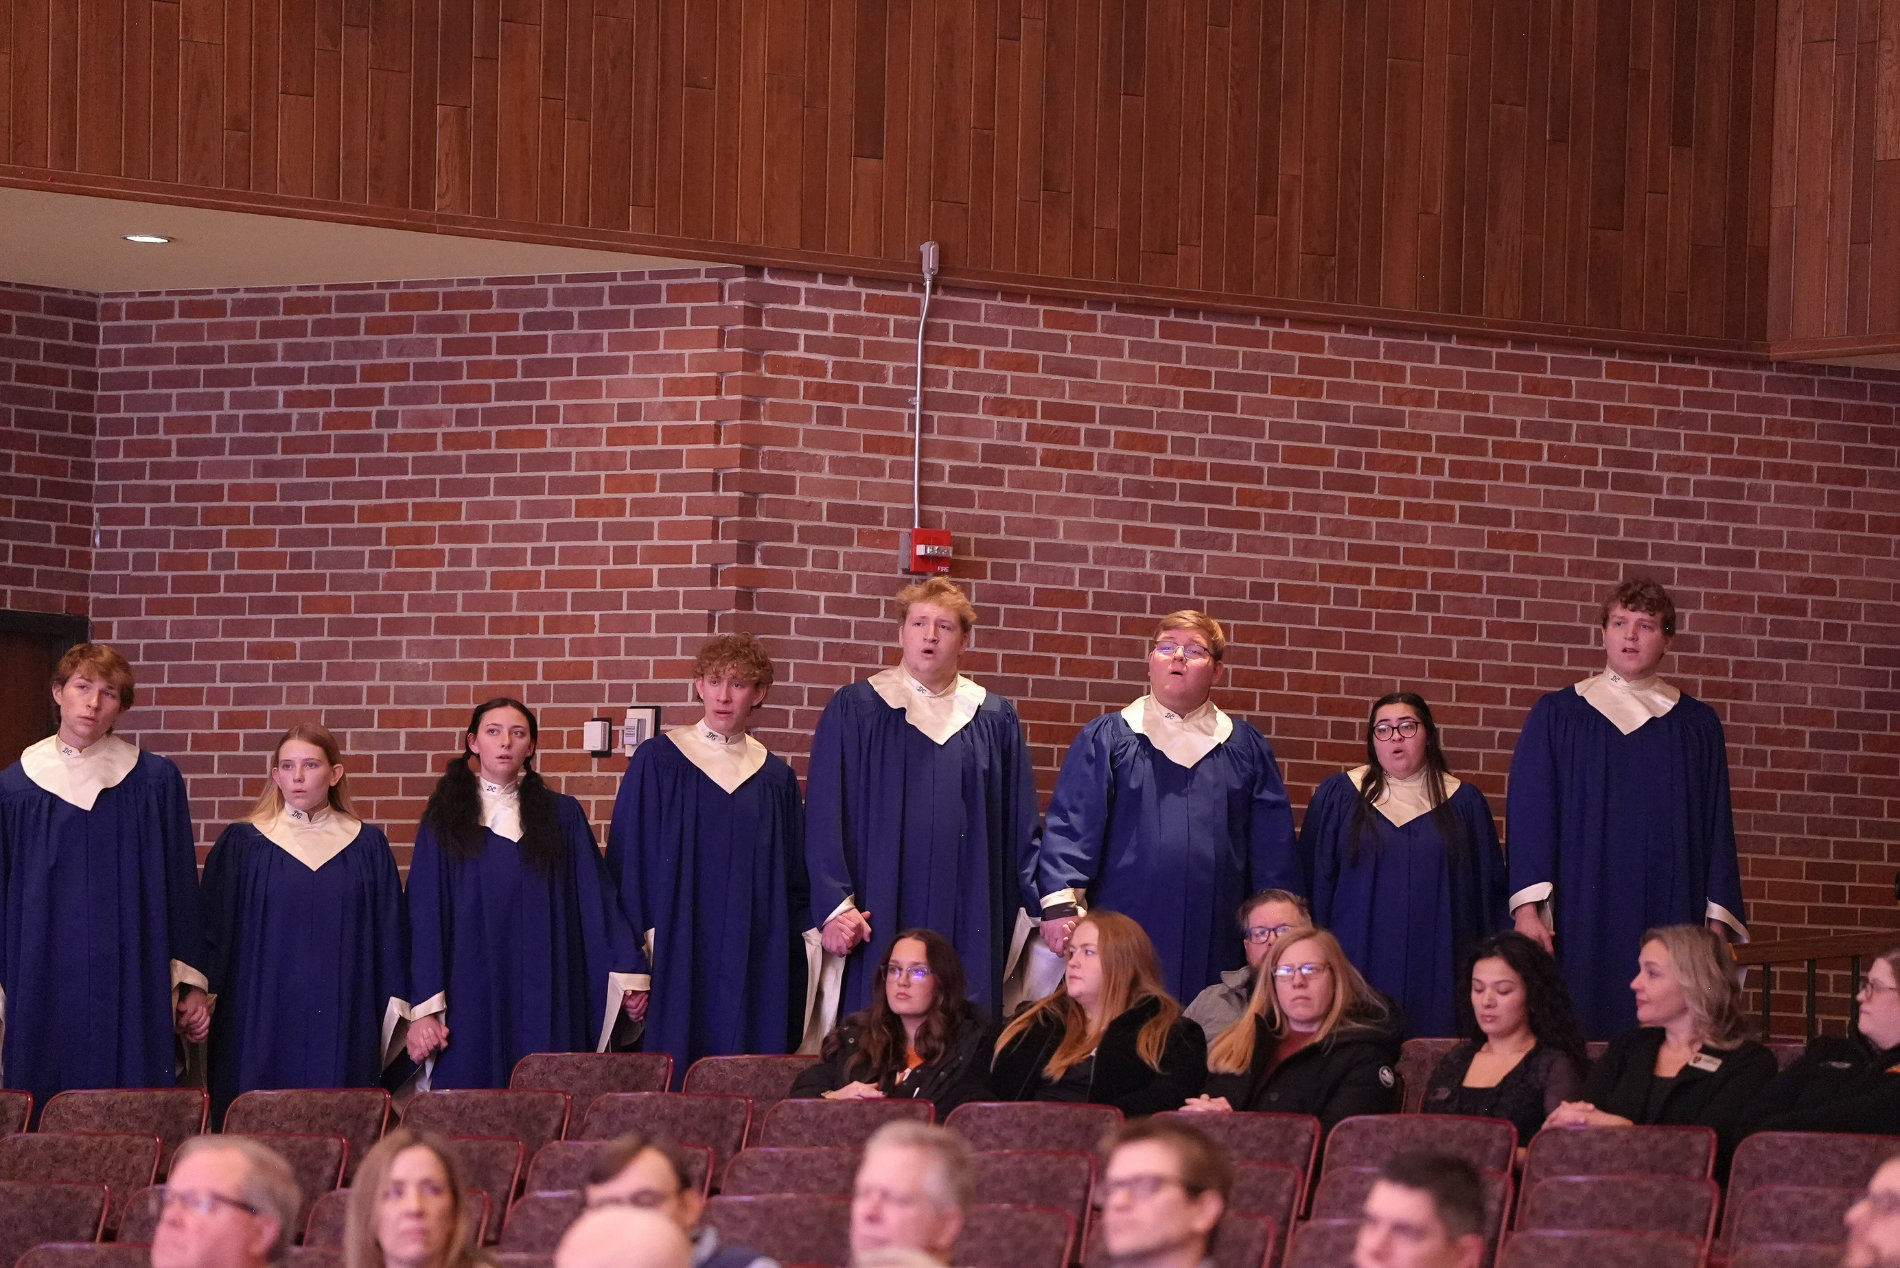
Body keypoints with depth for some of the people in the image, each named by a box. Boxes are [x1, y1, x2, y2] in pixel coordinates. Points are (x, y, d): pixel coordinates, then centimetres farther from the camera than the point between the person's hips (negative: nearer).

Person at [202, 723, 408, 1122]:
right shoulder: (242, 844, 5)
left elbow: (389, 935, 9)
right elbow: (214, 931, 5)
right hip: (261, 1023, -1)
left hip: (343, 1025, 1)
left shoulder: (367, 846, 8)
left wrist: (395, 1015, 2)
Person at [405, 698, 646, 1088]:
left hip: (546, 996, 1)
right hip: (471, 994, -1)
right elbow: (425, 914, 2)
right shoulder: (447, 818, 6)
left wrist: (628, 973, -4)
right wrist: (425, 1008, -7)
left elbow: (598, 900, 7)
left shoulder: (563, 816, 10)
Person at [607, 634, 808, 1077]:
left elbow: (796, 880, 15)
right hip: (678, 963, -3)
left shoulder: (775, 778, 10)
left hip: (756, 967, 3)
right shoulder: (657, 762, 1)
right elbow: (627, 863, -1)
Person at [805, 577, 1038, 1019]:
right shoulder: (854, 710, 3)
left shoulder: (995, 720, 11)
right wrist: (834, 906, -10)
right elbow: (824, 815, -1)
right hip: (880, 921, -2)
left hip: (968, 919, 2)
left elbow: (1021, 825, 11)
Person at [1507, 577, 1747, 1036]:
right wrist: (1528, 907, -9)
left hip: (1671, 912, 1)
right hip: (1582, 915, -1)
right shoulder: (1556, 716, 7)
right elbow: (1528, 814, 2)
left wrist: (1718, 919, 0)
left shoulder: (1697, 724, 11)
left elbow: (1717, 825, 10)